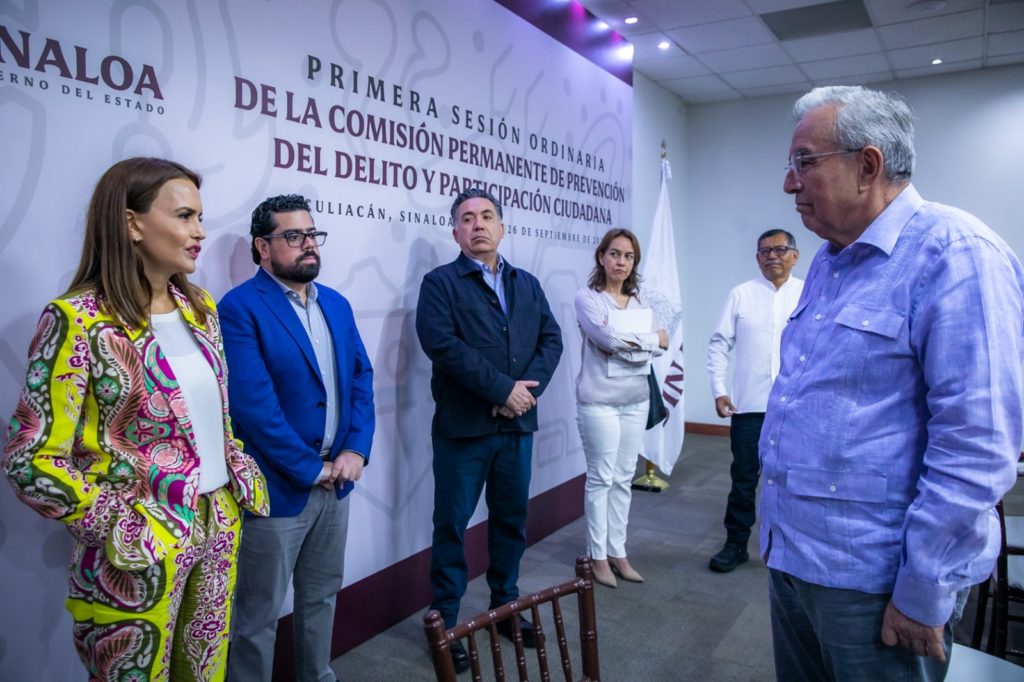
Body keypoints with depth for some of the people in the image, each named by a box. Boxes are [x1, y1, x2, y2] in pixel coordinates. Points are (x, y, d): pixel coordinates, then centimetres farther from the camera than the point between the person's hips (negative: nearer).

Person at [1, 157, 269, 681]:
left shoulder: (199, 307, 5)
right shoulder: (79, 320, -15)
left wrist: (242, 473, 6)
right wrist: (120, 527, -15)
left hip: (219, 526, 6)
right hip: (140, 551, -6)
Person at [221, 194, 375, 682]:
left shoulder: (336, 304, 8)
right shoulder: (239, 308, -14)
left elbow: (362, 378, 7)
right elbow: (252, 403, -20)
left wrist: (356, 450, -7)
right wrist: (311, 468, -15)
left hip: (335, 482, 7)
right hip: (278, 488, -7)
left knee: (322, 596, 22)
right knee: (259, 614, 10)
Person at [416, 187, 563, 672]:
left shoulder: (527, 284, 13)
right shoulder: (440, 282, -3)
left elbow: (551, 340, 5)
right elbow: (443, 345, -17)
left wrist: (528, 388, -12)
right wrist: (503, 388, -18)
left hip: (518, 424, 5)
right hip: (463, 427, -5)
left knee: (512, 520, 16)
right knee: (452, 526, 6)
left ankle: (505, 608, 34)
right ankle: (445, 623, 22)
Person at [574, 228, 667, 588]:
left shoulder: (640, 302, 11)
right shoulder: (587, 297, -5)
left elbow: (656, 349, 0)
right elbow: (607, 339, -19)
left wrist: (622, 342, -15)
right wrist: (651, 339, -7)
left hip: (636, 399, 5)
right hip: (599, 400, -5)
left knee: (624, 478, 11)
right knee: (601, 478, 2)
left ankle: (617, 551, 23)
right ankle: (598, 556, 15)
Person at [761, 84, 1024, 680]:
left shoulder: (955, 255, -17)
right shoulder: (828, 262, 10)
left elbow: (976, 445, -22)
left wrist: (923, 595, -18)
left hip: (872, 582, -8)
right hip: (790, 555, 8)